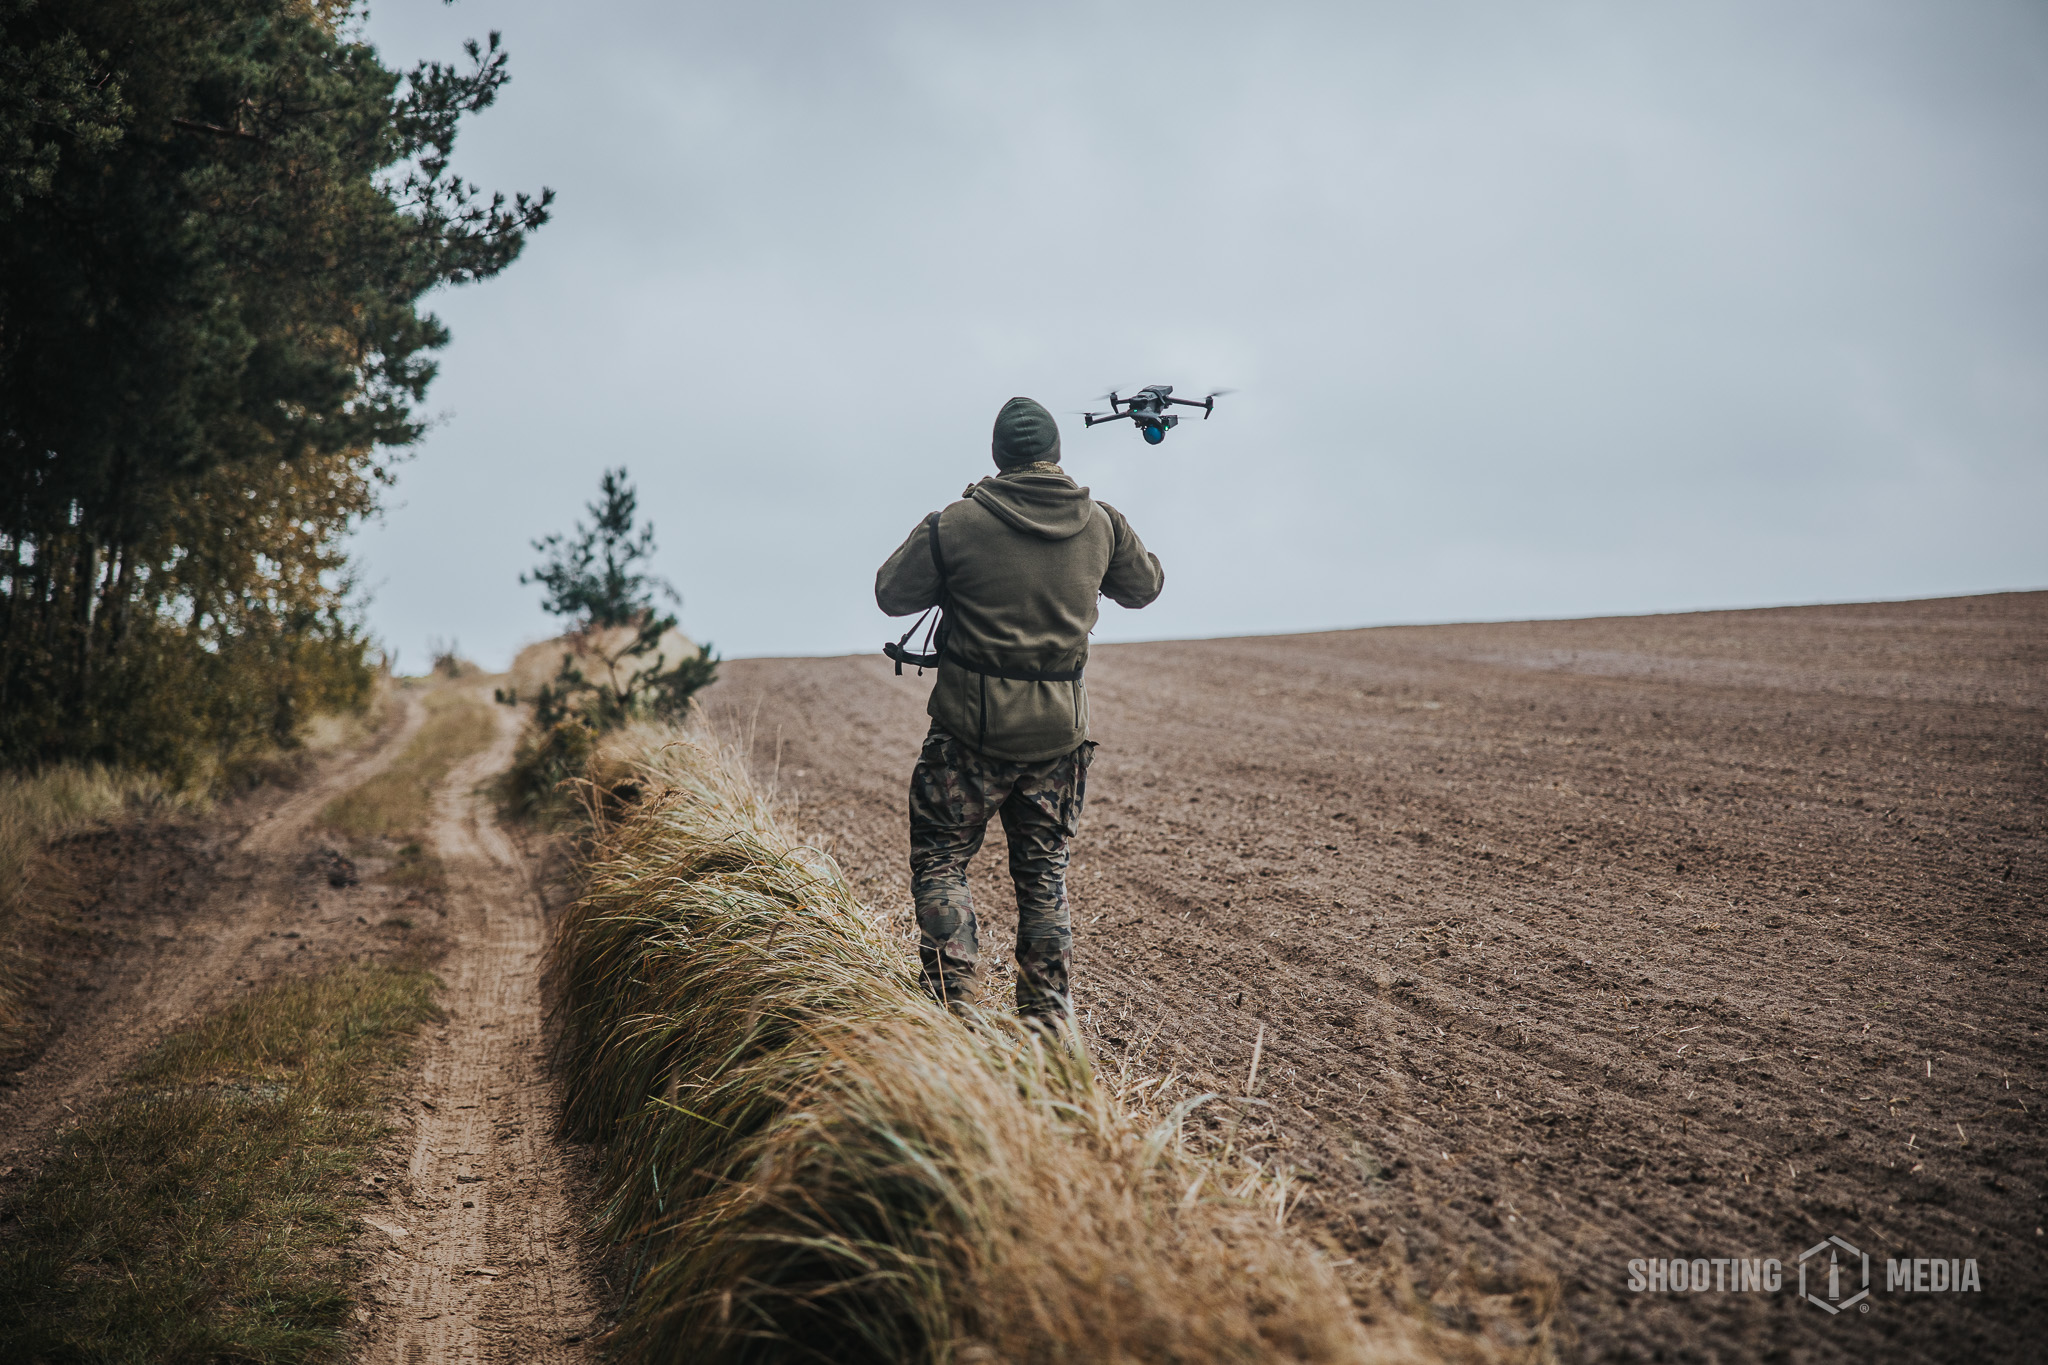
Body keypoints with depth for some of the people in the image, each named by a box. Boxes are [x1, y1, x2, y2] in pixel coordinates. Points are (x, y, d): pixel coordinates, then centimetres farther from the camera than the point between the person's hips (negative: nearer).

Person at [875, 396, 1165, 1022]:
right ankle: (1049, 1024, 16)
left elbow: (892, 594, 1)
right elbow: (1145, 585, 19)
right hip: (1059, 734, 4)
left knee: (940, 863, 9)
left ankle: (958, 1010, 0)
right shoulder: (1100, 524, 1)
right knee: (1044, 876, 14)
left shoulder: (956, 525, -11)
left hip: (973, 728, -4)